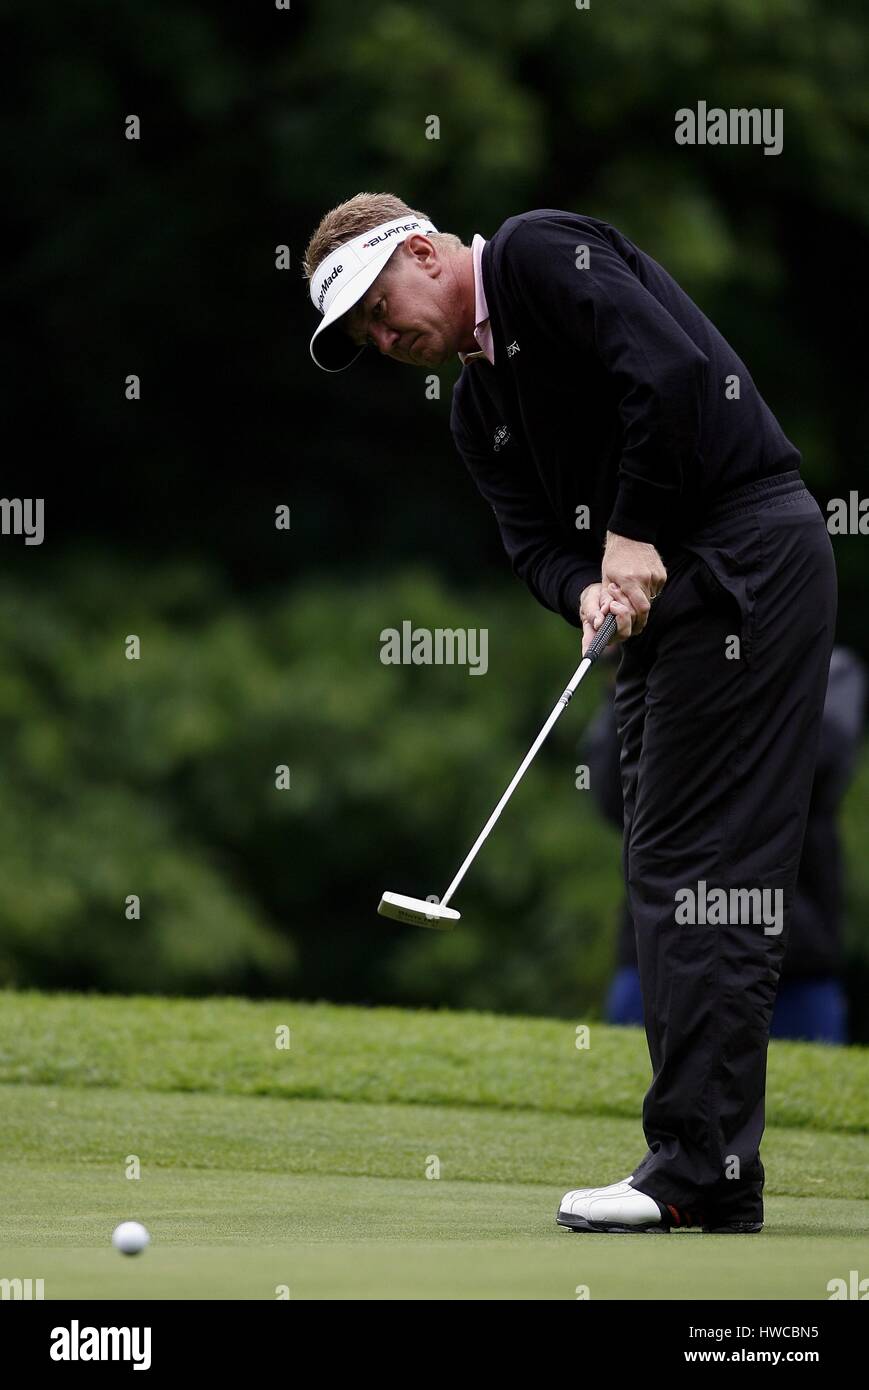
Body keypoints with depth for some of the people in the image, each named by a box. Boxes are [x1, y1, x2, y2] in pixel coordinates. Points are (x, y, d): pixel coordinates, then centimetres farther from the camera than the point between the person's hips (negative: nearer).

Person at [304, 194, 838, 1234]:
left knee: (698, 866, -12)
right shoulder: (479, 411, 20)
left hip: (743, 554, -10)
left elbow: (674, 372, -19)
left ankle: (697, 1170, -14)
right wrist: (587, 590, -11)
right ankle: (710, 1171, 9)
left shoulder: (543, 254, -6)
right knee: (664, 872, 8)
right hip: (663, 599, 10)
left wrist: (634, 536, -15)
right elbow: (535, 538, 11)